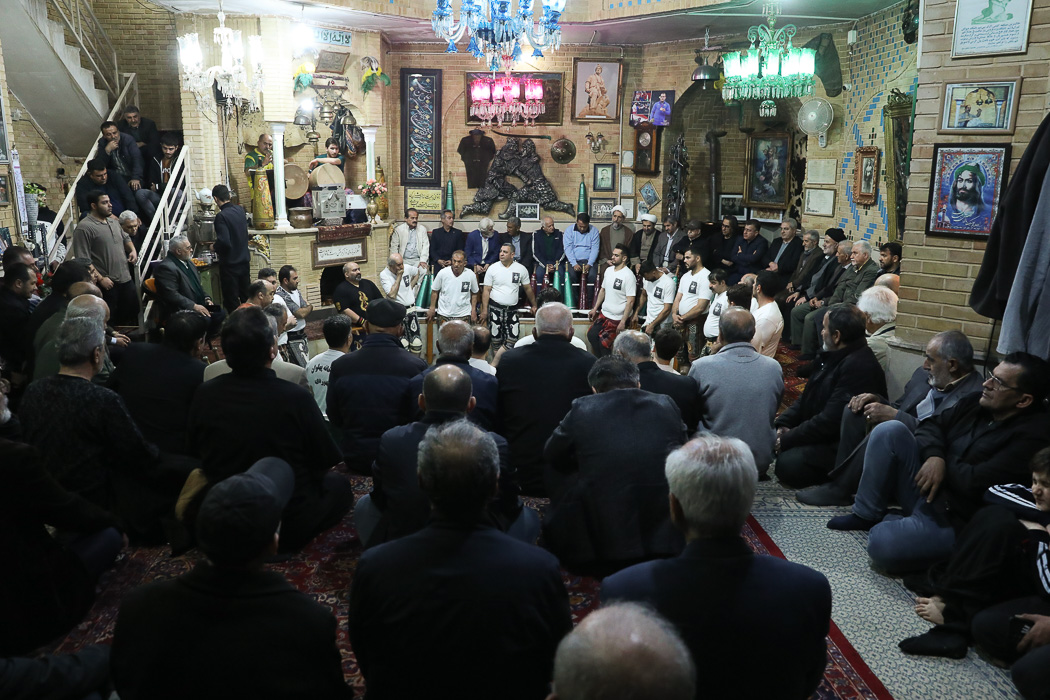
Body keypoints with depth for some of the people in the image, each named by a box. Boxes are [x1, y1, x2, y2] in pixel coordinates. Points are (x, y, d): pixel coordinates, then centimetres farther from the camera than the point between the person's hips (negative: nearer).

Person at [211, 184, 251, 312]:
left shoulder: (221, 216, -18)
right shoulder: (240, 210, 3)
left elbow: (224, 242, -25)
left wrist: (215, 247, -5)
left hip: (230, 264, -7)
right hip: (244, 261, 7)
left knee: (231, 301, 2)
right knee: (246, 296, 15)